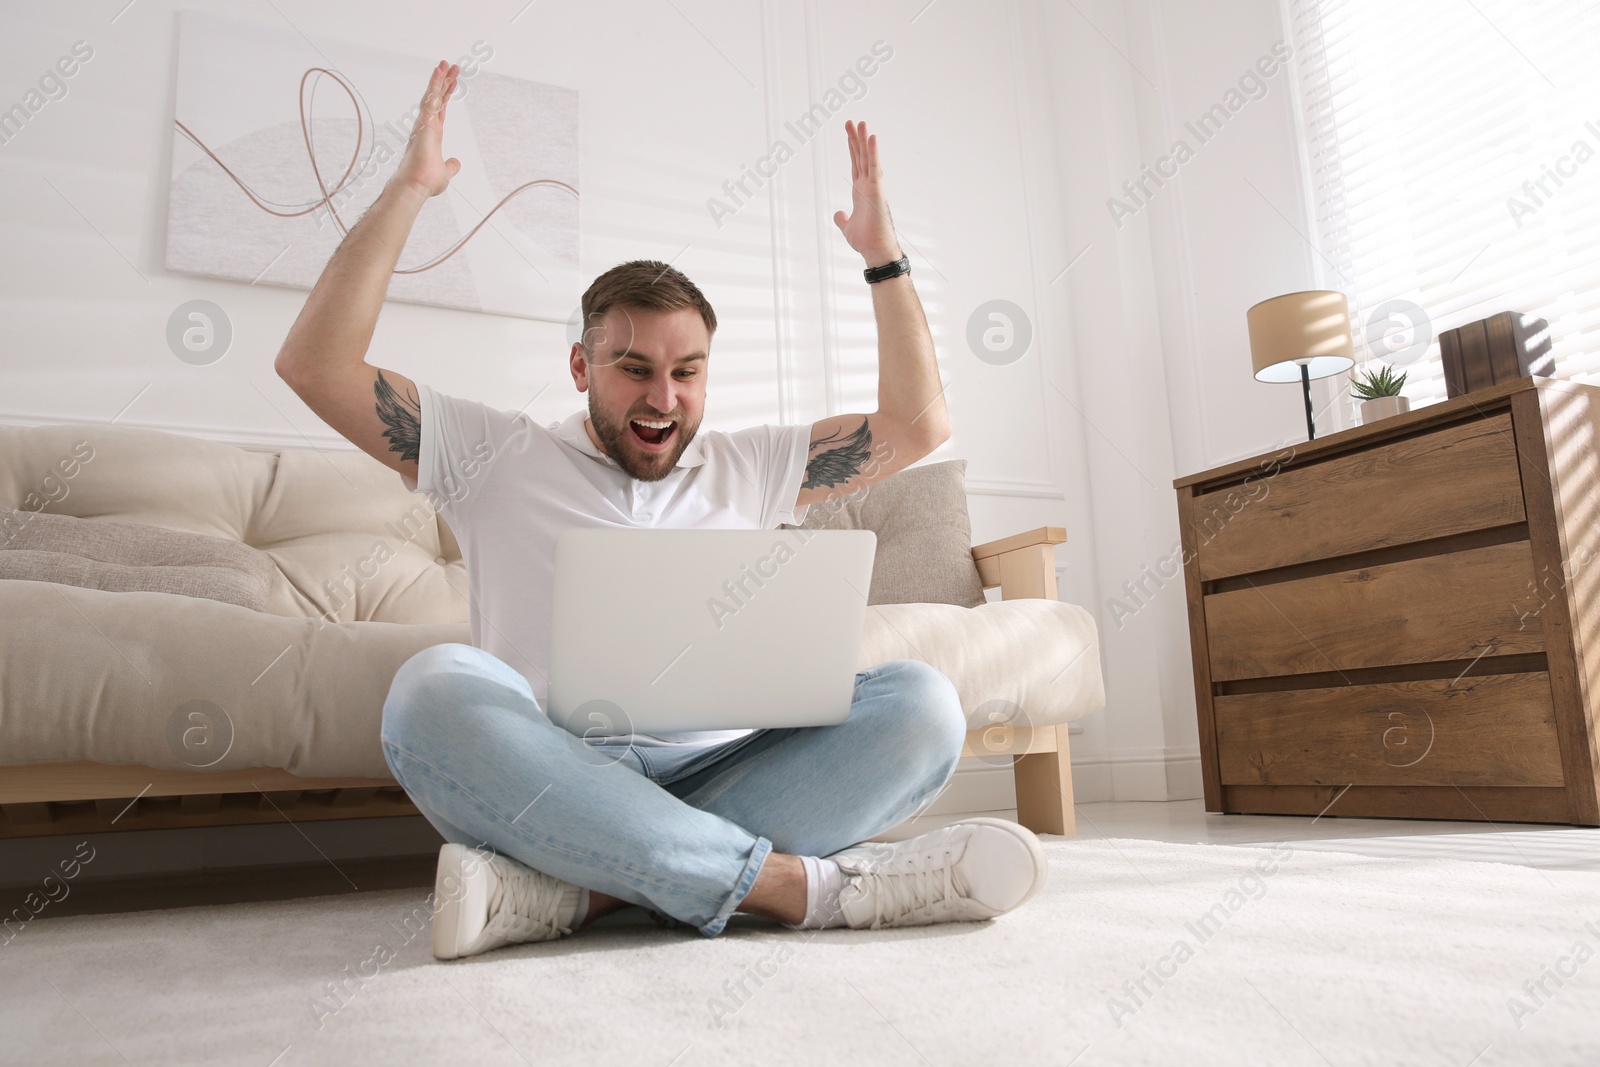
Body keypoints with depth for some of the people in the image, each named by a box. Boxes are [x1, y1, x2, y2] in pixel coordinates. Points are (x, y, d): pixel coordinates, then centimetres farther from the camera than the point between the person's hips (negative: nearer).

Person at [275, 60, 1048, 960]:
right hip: (552, 775, -2)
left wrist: (883, 253, 17)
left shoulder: (746, 469, 21)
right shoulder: (498, 457, 14)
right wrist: (410, 187, 6)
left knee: (918, 701, -23)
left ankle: (577, 892, -32)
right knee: (437, 688, -34)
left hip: (719, 773, 3)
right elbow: (316, 364, 7)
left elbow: (920, 423, 19)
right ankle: (804, 883, -34)